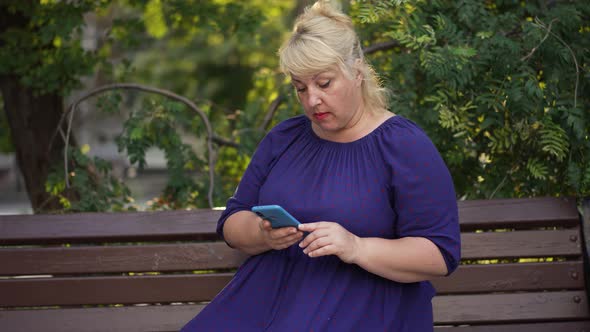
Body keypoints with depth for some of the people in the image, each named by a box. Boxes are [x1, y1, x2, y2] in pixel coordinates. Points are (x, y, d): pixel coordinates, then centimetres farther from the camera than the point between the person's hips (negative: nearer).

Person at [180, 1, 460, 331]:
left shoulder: (406, 146, -3)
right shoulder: (283, 138, 13)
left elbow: (441, 255, -8)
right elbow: (233, 223, 14)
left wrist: (357, 248, -22)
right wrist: (263, 234, -10)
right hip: (266, 298, 5)